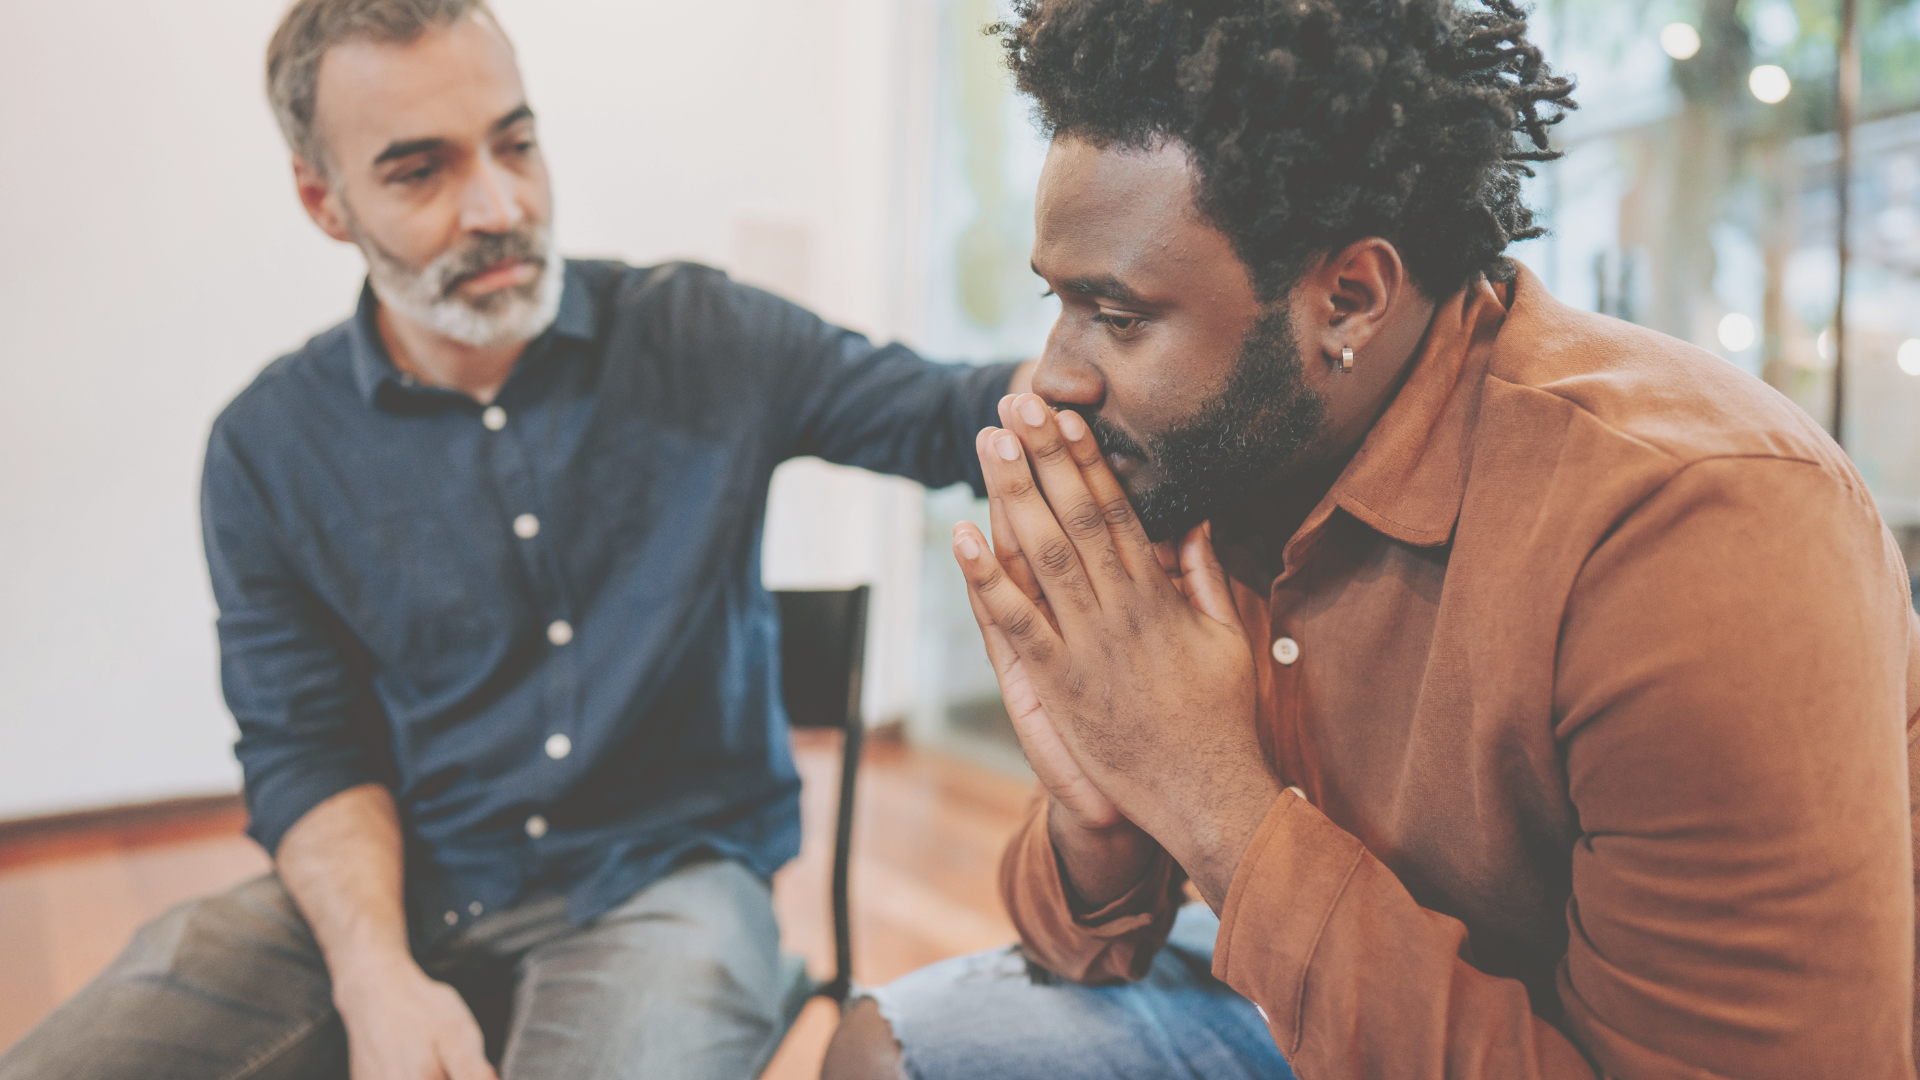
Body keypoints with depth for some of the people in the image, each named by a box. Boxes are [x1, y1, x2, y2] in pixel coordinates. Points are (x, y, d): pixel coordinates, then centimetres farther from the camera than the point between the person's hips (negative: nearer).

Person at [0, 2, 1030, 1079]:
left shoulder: (703, 338, -4)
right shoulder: (270, 447, 0)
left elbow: (950, 414, -4)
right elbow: (307, 747, 1)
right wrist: (377, 977, -15)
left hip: (664, 878, -1)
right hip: (393, 894, 2)